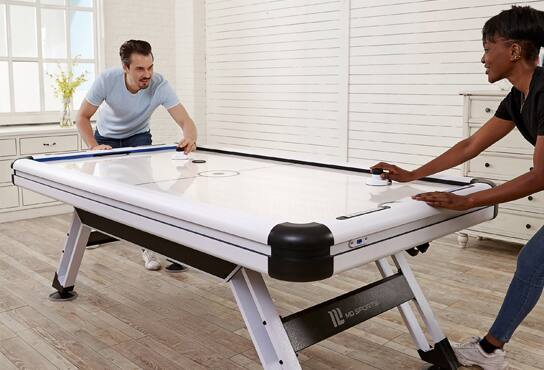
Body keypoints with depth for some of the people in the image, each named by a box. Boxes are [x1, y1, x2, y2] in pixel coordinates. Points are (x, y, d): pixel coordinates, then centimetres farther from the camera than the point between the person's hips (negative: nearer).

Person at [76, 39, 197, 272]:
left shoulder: (159, 85, -33)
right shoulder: (107, 80, -32)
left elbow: (186, 122, -37)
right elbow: (83, 117, -21)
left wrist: (190, 139, -60)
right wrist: (93, 147, -37)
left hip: (138, 138, -1)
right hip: (106, 137, 1)